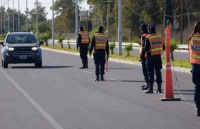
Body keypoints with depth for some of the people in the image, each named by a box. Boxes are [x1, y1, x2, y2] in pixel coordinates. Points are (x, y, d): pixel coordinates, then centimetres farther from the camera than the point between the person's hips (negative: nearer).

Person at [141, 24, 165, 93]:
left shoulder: (148, 38, -13)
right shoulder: (160, 37, 5)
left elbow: (146, 48, -16)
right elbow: (163, 47, 7)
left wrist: (143, 52, 3)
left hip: (150, 56, -5)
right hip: (158, 56, 5)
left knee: (150, 72, 1)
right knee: (158, 72, 11)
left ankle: (150, 88, 2)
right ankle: (159, 88, 13)